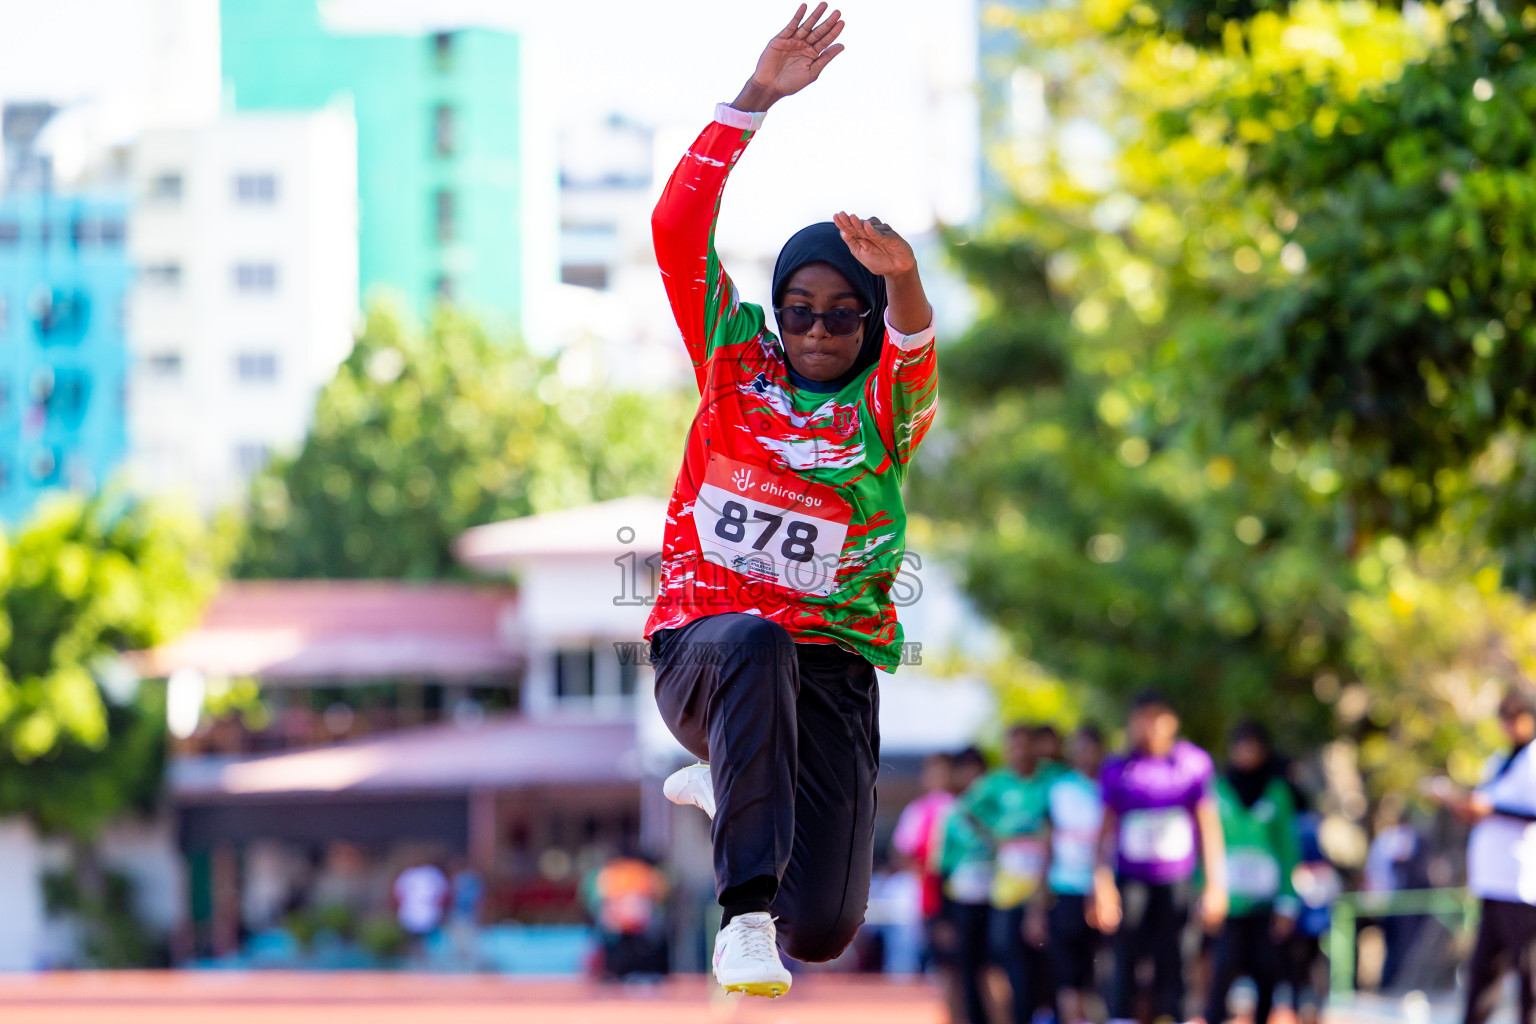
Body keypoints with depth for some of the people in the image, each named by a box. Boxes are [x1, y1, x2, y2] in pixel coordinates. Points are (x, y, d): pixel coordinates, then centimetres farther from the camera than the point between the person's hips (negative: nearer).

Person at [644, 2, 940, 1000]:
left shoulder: (886, 412, 5)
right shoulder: (736, 366, 8)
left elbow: (911, 351, -20)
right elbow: (679, 231, -1)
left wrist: (904, 281, -43)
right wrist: (758, 98, -10)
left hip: (832, 667, 1)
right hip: (701, 645, -1)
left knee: (824, 931, -9)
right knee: (756, 641, -40)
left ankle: (728, 782, 24)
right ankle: (743, 910, -40)